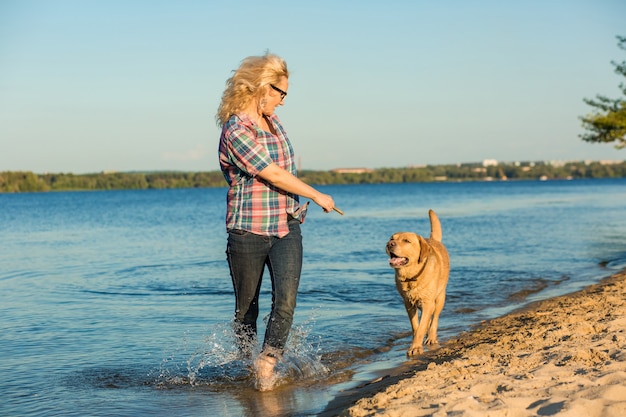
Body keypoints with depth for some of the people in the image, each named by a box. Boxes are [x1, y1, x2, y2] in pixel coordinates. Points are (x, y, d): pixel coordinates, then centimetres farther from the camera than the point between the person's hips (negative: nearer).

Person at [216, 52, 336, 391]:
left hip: (286, 228, 6)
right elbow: (275, 176, -18)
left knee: (286, 299, -14)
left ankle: (267, 364, -6)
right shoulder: (236, 131, -18)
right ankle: (249, 361, 30)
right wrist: (318, 196, -8)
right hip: (248, 232, -6)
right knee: (246, 306, 9)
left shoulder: (271, 118, 8)